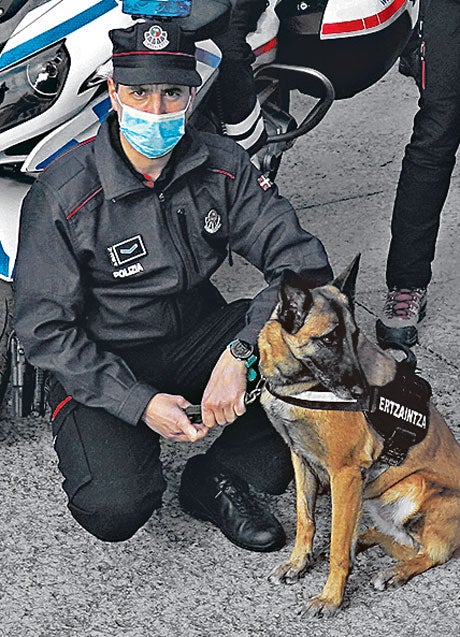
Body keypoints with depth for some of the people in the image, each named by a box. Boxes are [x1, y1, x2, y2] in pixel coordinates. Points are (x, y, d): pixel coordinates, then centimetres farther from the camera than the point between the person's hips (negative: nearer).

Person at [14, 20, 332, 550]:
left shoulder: (222, 164, -8)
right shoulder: (60, 197, -18)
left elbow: (301, 261, -12)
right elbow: (45, 329, -15)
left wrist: (239, 352, -28)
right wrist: (139, 403, -24)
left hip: (201, 335, 4)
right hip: (103, 363, -3)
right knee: (114, 511, -28)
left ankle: (219, 476, -4)